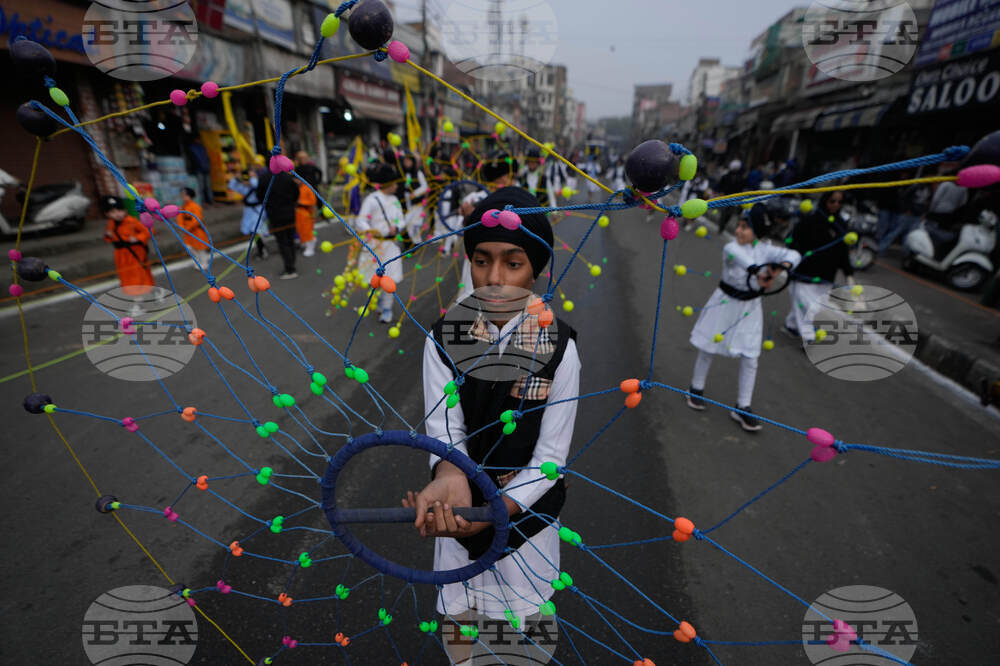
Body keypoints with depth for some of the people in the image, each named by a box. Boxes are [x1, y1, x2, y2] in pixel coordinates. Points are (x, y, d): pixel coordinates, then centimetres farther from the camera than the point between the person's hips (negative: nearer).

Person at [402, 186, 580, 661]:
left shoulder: (559, 348, -17)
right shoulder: (443, 340, -13)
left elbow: (550, 455, -15)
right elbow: (444, 430, -16)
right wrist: (449, 475, -38)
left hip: (526, 517, -1)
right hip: (459, 516, 1)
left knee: (522, 629, 24)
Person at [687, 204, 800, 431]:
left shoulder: (764, 250, -5)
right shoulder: (731, 247, -16)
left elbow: (793, 254, -14)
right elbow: (739, 256, -37)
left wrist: (782, 266, -36)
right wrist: (758, 273, -57)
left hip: (749, 308, 3)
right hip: (724, 303, -3)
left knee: (750, 360, 3)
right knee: (708, 350, 9)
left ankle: (742, 408, 16)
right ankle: (696, 389, 33)